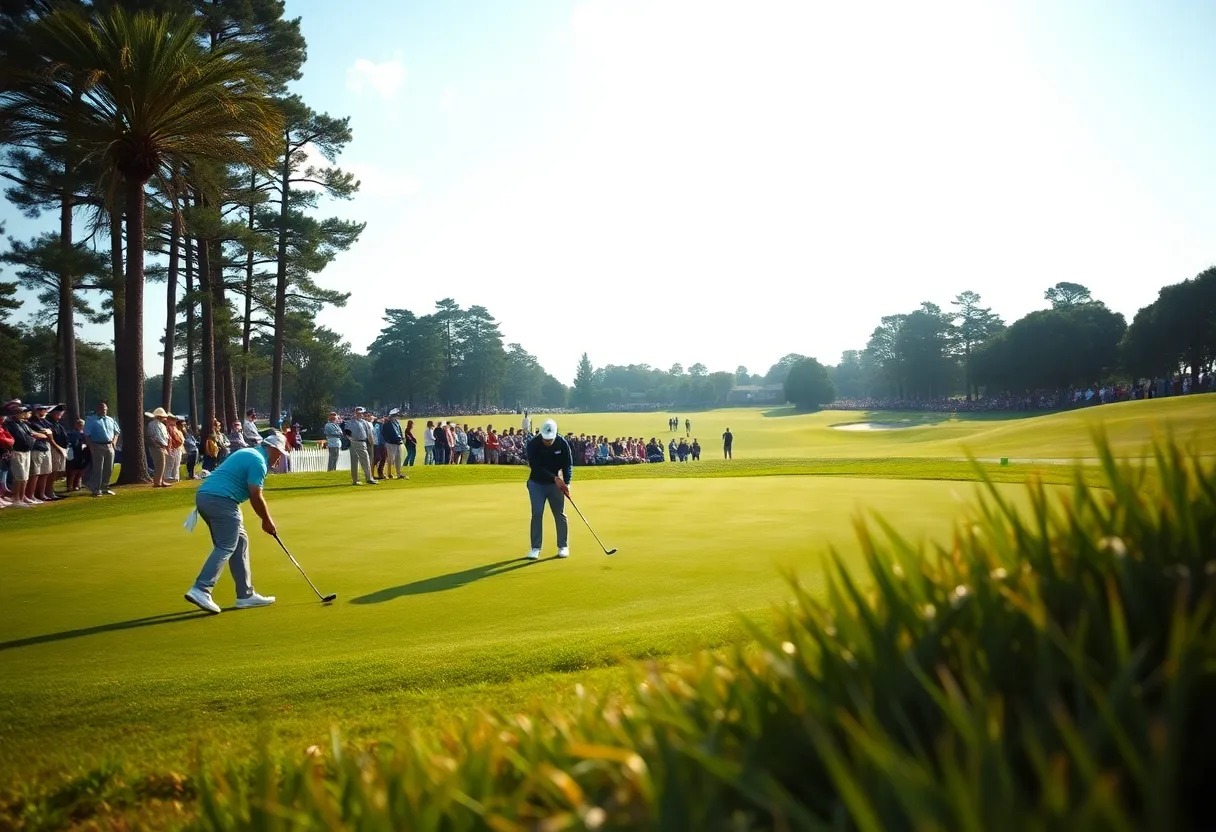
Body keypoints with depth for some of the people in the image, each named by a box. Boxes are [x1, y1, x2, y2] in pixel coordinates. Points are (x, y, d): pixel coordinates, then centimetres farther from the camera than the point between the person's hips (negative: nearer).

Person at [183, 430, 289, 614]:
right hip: (221, 501, -10)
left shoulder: (249, 453, 23)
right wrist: (267, 520, 3)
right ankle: (200, 590, -18)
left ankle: (246, 594, 14)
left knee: (240, 542, 13)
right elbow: (255, 497, -11)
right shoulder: (259, 461, -8)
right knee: (225, 547, -8)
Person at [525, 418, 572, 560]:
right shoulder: (532, 444, -20)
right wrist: (554, 478, -31)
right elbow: (536, 467, -23)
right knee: (537, 514, -3)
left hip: (556, 483, 1)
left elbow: (568, 464, -10)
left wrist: (566, 483, -24)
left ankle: (563, 546, 13)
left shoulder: (562, 443, -16)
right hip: (536, 483, -1)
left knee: (560, 514, 3)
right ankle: (535, 547, 5)